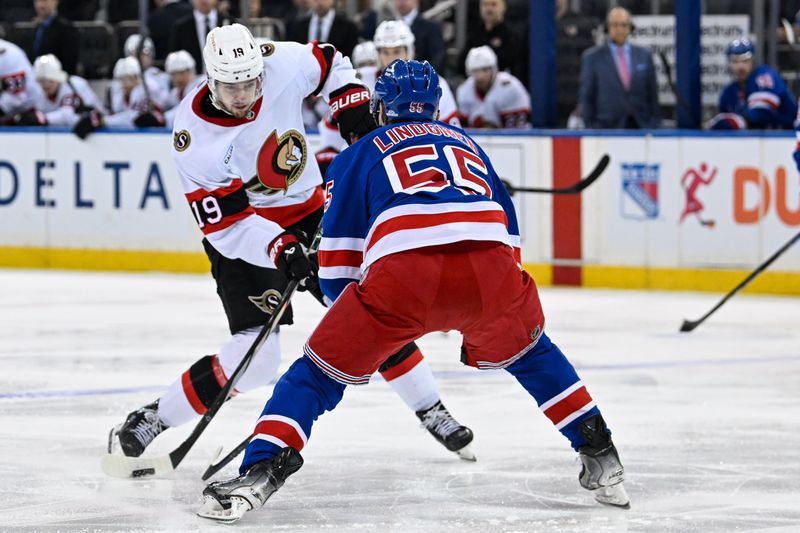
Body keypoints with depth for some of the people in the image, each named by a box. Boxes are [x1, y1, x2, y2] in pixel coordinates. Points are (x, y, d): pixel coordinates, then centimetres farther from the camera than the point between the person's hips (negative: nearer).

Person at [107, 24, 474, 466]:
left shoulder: (285, 64, -19)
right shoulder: (194, 137, -28)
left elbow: (330, 64, 6)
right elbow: (224, 222, -26)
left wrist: (353, 106, -6)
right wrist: (278, 249, -38)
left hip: (309, 210, 4)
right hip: (242, 235, -4)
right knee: (256, 356, -17)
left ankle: (432, 412, 20)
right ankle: (152, 419, -1)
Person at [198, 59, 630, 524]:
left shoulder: (362, 153, 29)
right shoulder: (466, 143, 39)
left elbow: (338, 258, 22)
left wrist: (353, 321, 37)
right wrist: (478, 320, 47)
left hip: (402, 272, -3)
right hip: (489, 267, 3)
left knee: (322, 371, 12)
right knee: (528, 352, 32)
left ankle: (259, 473, -4)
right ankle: (602, 460, 28)